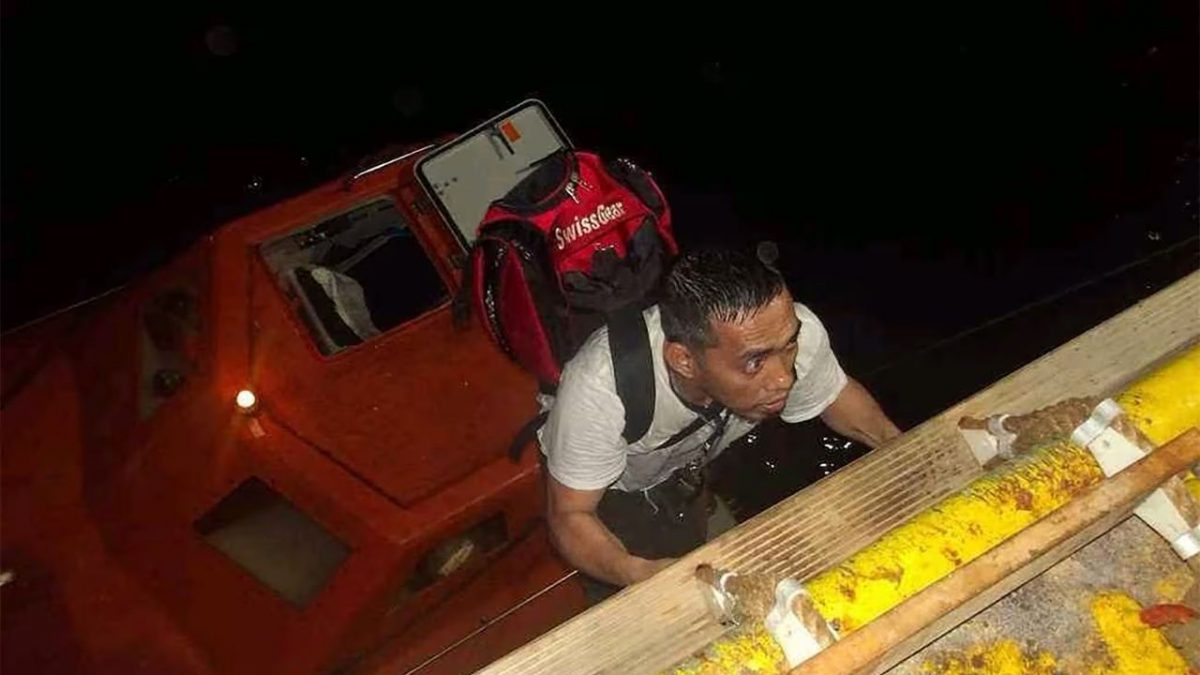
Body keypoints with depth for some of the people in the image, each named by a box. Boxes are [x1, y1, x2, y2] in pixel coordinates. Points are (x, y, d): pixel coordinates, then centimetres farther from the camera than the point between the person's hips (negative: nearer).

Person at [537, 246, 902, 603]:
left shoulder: (790, 331, -33)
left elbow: (840, 397, -10)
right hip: (602, 484, -3)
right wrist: (639, 573, -51)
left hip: (688, 464, 4)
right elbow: (569, 515, -32)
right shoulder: (598, 388, -45)